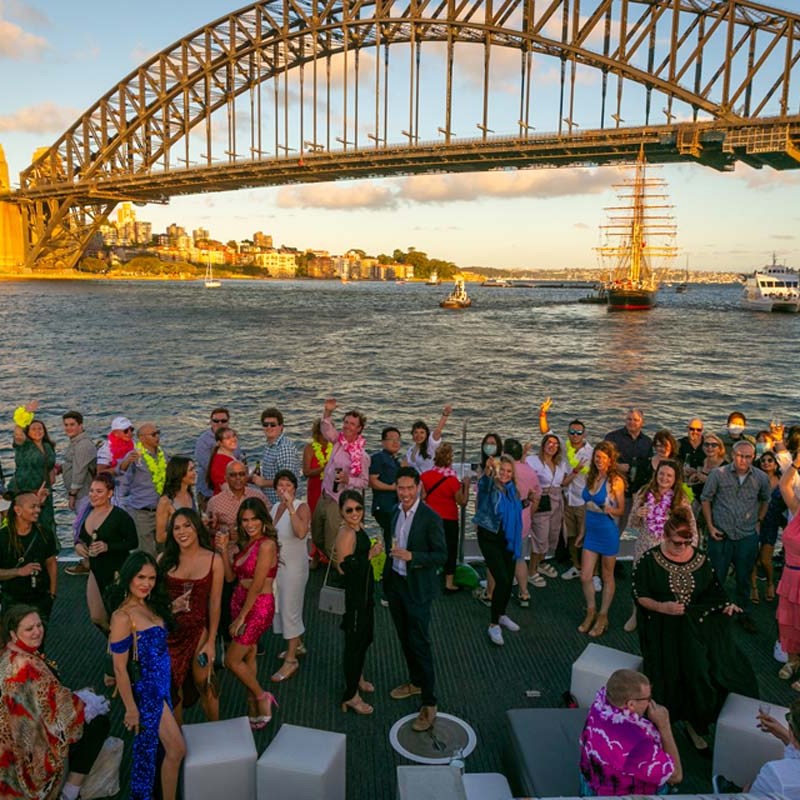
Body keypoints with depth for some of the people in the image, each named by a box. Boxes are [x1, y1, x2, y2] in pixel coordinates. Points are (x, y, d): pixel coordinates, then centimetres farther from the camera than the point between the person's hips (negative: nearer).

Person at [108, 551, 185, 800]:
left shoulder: (150, 605, 0)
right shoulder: (123, 616, -23)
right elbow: (120, 669, -18)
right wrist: (131, 709, -14)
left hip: (162, 684, 7)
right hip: (145, 689, -7)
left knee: (147, 749, 18)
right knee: (176, 749, 5)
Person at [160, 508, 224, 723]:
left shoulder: (213, 561, -9)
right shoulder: (165, 559, -3)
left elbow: (214, 603, -6)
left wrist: (211, 641, -6)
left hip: (198, 630, -2)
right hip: (168, 631, 2)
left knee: (204, 685, 7)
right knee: (172, 688, 14)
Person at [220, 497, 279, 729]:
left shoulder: (266, 545, -19)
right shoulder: (246, 543, 7)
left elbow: (257, 586, -19)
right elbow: (230, 576, 5)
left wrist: (241, 617, -14)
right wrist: (224, 549, -5)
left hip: (258, 607, -8)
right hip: (240, 602, 8)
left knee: (232, 660, -3)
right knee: (248, 657, 15)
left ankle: (262, 697, 17)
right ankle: (254, 710, 28)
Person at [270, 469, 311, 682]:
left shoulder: (301, 507, -16)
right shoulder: (275, 508, 5)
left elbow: (301, 532, -35)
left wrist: (290, 507, -36)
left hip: (294, 566, -7)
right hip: (276, 564, 7)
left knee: (290, 610, -2)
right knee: (282, 607, 18)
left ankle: (291, 660, 8)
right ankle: (297, 645, 37)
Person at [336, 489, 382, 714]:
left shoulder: (358, 529, 4)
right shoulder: (347, 534, -24)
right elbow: (344, 567, -29)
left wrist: (372, 551, 4)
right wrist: (371, 554, -25)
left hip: (363, 593, 10)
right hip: (352, 596, -10)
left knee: (365, 636, 24)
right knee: (354, 641, 3)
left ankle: (357, 677, 47)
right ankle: (350, 695, 18)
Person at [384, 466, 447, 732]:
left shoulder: (431, 518, -18)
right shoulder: (397, 512, 3)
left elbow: (441, 555, -17)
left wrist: (411, 556, -30)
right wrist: (387, 577, 15)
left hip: (417, 589, -7)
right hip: (396, 583, 7)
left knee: (419, 643, -4)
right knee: (405, 638, 19)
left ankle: (429, 703, 5)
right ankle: (416, 682, 39)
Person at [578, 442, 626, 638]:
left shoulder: (616, 481, -12)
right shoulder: (590, 477, 4)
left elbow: (621, 510, -5)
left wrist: (608, 509, -27)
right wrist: (582, 531, 15)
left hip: (608, 533, -5)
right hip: (591, 532, 5)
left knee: (607, 577, 10)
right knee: (585, 577, 7)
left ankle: (603, 617, 22)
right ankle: (591, 612, 26)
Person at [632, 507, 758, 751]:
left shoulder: (701, 560, 6)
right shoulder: (649, 560, -4)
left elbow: (714, 594, 14)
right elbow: (639, 596, -3)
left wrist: (726, 606, -5)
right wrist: (662, 607, -18)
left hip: (697, 625, 3)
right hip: (662, 628, -2)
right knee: (671, 671, -20)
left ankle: (696, 721, 4)